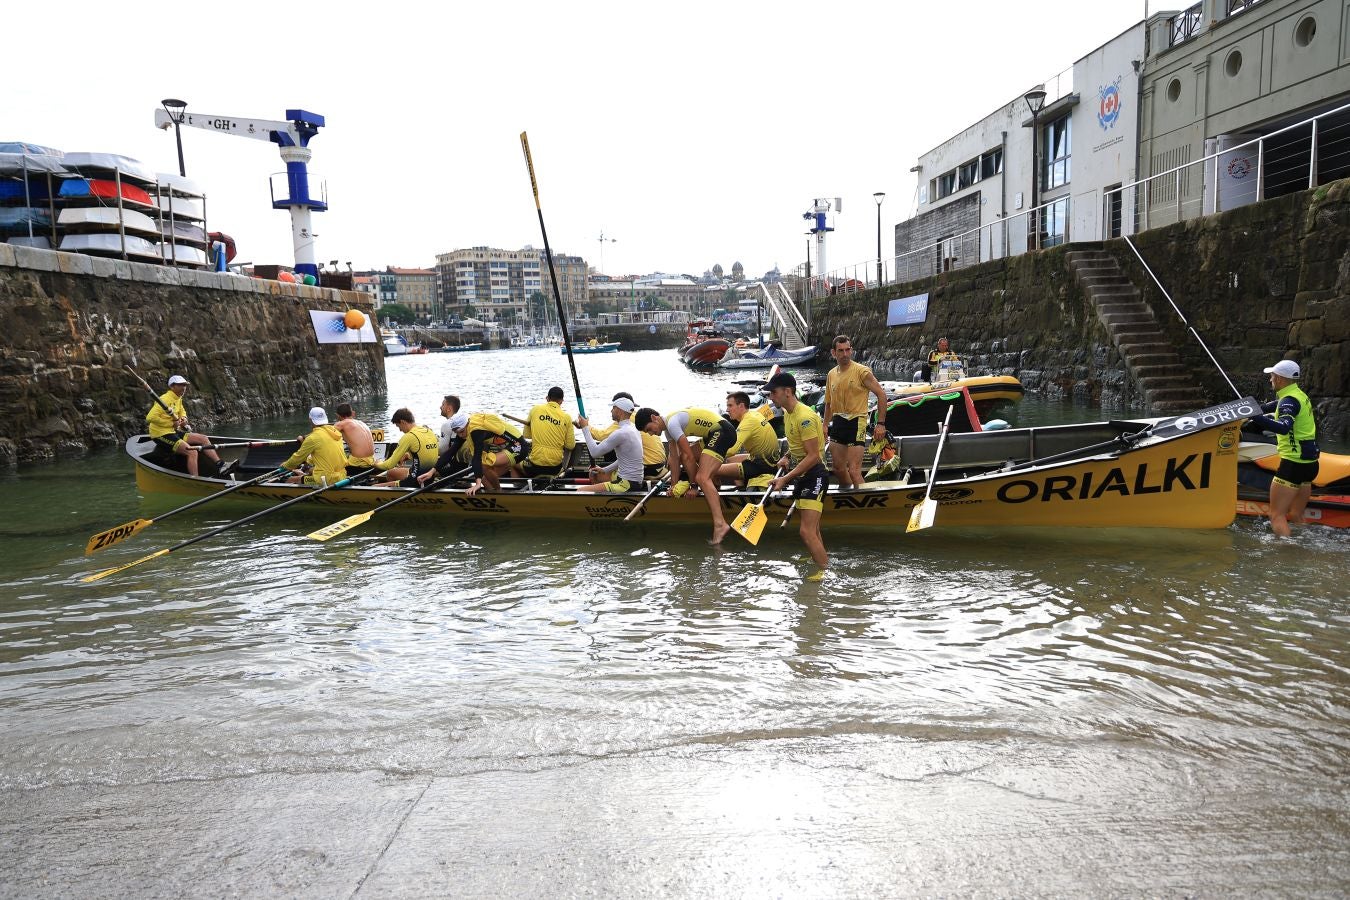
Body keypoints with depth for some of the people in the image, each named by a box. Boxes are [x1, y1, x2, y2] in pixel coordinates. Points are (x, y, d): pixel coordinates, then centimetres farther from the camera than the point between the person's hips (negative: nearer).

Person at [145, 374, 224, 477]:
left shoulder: (178, 399, 12)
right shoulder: (166, 398, -17)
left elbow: (182, 411, 34)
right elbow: (150, 417, -27)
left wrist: (183, 418, 9)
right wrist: (172, 424, -21)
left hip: (173, 432, 10)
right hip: (161, 435, -10)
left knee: (204, 439, 5)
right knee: (192, 452, -24)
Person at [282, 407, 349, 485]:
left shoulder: (313, 438, -12)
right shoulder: (335, 432, 8)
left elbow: (298, 457, 1)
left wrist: (286, 465, 23)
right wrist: (309, 460, 40)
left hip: (327, 481, -8)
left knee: (289, 480, 7)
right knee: (311, 470, 35)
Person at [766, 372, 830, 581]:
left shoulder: (805, 417, -22)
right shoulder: (787, 413, 9)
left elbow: (813, 456, -25)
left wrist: (785, 479, -25)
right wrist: (787, 457, 5)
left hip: (814, 477, -10)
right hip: (801, 477, 10)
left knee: (807, 531, -16)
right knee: (811, 532, 16)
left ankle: (827, 572, -6)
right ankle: (824, 564, 27)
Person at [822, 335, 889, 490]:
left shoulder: (862, 371, -8)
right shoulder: (831, 375, 10)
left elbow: (881, 394, -9)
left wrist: (881, 423, -14)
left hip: (856, 422, -7)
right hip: (838, 422, 7)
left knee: (854, 471, -14)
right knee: (838, 468, 15)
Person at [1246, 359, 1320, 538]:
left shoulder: (1289, 400, -16)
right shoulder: (1300, 395, 14)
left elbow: (1284, 427, -36)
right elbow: (1273, 406, 33)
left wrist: (1255, 417, -45)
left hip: (1293, 464, -9)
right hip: (1310, 463, 9)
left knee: (1277, 516, -7)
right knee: (1296, 515, 18)